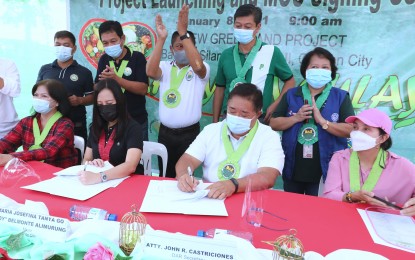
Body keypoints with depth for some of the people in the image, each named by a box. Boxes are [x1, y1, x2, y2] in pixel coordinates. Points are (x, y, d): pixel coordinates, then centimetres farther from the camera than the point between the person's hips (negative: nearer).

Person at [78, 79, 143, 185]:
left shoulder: (133, 127, -9)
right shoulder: (96, 127, 9)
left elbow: (130, 166, -22)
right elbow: (86, 160, 15)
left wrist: (99, 177, -35)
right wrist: (89, 164, -8)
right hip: (96, 184, 4)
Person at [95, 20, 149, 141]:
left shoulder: (137, 57, -9)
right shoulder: (104, 60, 6)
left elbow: (143, 89, -18)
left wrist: (116, 78, -26)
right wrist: (104, 81, -15)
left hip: (136, 122, -4)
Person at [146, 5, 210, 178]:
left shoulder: (201, 69, -4)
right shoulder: (165, 68, 5)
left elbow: (197, 66, -28)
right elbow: (150, 72, -16)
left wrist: (183, 33, -28)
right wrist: (161, 39, -21)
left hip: (189, 133, -3)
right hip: (165, 132, 3)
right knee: (165, 175, 14)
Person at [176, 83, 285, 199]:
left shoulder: (269, 137, -4)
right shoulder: (211, 130, 8)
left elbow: (267, 178, -18)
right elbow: (188, 160, 2)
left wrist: (233, 185, -36)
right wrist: (183, 175, -22)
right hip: (207, 198, 3)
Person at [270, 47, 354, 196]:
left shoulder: (340, 97, -1)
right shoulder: (291, 95, 4)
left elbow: (351, 130, -10)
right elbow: (273, 124, 1)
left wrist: (322, 121, -20)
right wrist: (296, 118, -14)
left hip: (325, 170, -2)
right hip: (293, 169, 2)